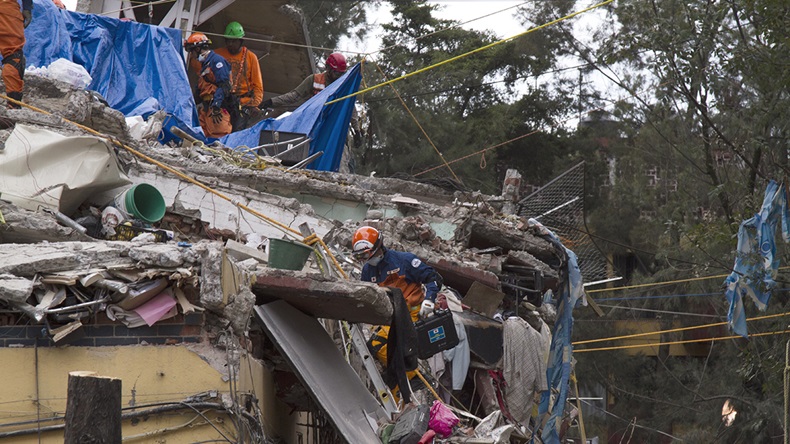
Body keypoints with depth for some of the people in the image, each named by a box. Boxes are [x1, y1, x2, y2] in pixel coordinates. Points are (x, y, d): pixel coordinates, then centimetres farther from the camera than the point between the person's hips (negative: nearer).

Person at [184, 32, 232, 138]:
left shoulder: (217, 60, -7)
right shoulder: (204, 64, 24)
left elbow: (224, 85, -17)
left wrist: (216, 106, -24)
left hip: (218, 106, -10)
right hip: (205, 107, 10)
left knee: (220, 135, -16)